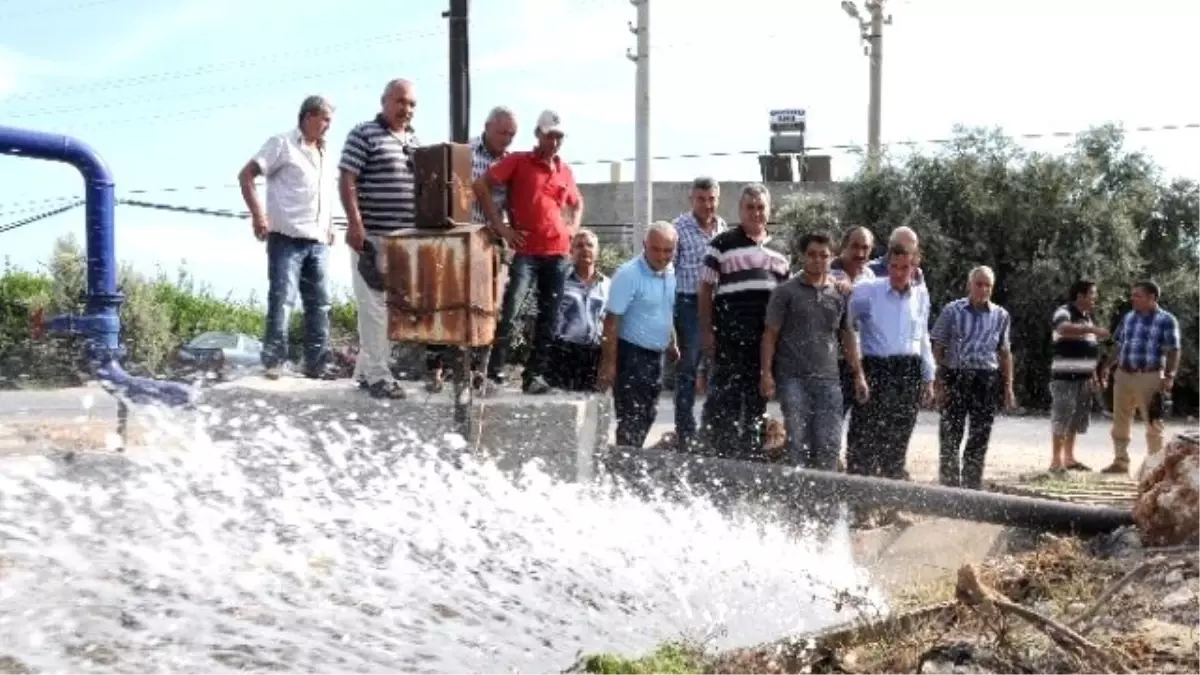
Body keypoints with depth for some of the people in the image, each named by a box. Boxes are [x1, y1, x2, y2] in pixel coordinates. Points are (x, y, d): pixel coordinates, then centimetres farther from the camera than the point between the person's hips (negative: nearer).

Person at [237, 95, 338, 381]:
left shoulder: (324, 154, 19)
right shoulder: (282, 144, -2)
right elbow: (246, 175, -7)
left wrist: (330, 225, 17)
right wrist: (257, 215, -16)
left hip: (318, 241, 7)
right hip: (287, 238, -7)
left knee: (319, 303, 7)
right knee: (281, 298, -7)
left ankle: (317, 364, 13)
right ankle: (274, 360, -1)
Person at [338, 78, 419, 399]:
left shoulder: (415, 141, 16)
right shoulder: (363, 135, -5)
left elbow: (423, 186, 22)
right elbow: (346, 181, -10)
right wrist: (355, 225, -19)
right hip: (372, 236, -7)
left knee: (395, 304, 10)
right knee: (375, 304, -5)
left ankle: (367, 368, 20)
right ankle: (377, 374, 1)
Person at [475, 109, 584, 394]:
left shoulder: (565, 170, 14)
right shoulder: (518, 161, 0)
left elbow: (577, 203, 32)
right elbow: (481, 186, -7)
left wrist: (573, 227, 12)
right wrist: (500, 226, -9)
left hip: (559, 254, 5)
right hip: (527, 251, -5)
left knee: (549, 318, 8)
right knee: (509, 312, -16)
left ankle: (535, 374, 17)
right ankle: (494, 371, -10)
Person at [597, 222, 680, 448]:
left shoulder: (671, 274, 6)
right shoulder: (629, 274, -16)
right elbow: (612, 320, -18)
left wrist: (672, 344, 17)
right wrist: (609, 363, -22)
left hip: (656, 355, 8)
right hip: (631, 354, -8)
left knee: (648, 415, 13)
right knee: (631, 418, -6)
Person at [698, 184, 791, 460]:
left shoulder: (779, 250, 17)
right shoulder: (723, 243, 1)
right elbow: (706, 289, -1)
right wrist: (706, 331, -8)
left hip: (767, 336, 5)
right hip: (730, 336, -5)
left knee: (758, 398, 11)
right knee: (725, 396, -3)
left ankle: (751, 453, 21)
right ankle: (717, 452, 5)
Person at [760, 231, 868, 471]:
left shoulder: (840, 294, 12)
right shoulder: (786, 291, 3)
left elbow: (848, 336, 17)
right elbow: (771, 334, 0)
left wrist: (858, 374, 12)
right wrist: (766, 373, -8)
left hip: (828, 379, 3)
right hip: (793, 378, -3)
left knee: (830, 443, -1)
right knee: (799, 442, -4)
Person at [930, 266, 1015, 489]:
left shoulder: (1001, 316, 9)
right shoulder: (952, 310, 1)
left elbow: (1005, 353, 14)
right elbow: (938, 348, 1)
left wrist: (1008, 387, 10)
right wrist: (938, 382, -5)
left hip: (987, 380, 2)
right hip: (955, 377, -2)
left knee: (980, 437, 5)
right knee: (951, 436, -2)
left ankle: (972, 486, 15)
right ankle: (949, 485, 6)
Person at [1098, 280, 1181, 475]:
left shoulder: (1166, 320, -4)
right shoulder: (1128, 317, 13)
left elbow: (1173, 351, -8)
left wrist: (1169, 376, -17)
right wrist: (1108, 366, 6)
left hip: (1150, 377, -5)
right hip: (1123, 375, 6)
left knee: (1153, 423, 1)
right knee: (1120, 421, 8)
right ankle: (1120, 461, 17)